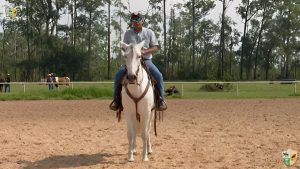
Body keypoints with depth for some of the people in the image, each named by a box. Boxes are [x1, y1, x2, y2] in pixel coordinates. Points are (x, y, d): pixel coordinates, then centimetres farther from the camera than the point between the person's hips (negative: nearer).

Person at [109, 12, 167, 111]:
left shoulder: (149, 32, 1)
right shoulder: (128, 33, 5)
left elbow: (156, 47, -3)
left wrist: (145, 51, -21)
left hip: (146, 60, -1)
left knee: (158, 76, -25)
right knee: (118, 75, -22)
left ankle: (160, 99, -9)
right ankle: (117, 99, -5)